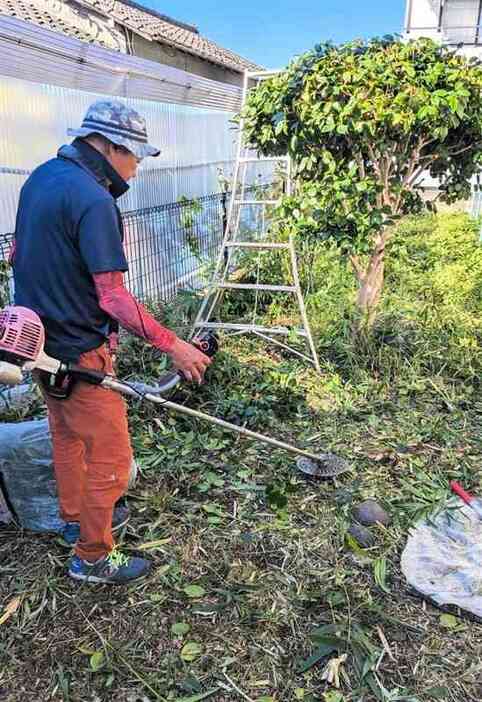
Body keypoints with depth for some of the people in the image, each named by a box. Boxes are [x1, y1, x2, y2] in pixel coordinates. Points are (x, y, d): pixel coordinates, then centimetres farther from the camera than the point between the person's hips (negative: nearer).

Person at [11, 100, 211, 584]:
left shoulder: (42, 176, 6)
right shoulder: (94, 200, -23)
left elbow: (18, 254, 16)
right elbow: (114, 299, -26)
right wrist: (174, 347, -20)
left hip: (39, 340, 10)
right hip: (78, 353, -10)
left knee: (67, 439, 25)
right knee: (110, 457, 4)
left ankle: (76, 518, 45)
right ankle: (92, 558, 21)